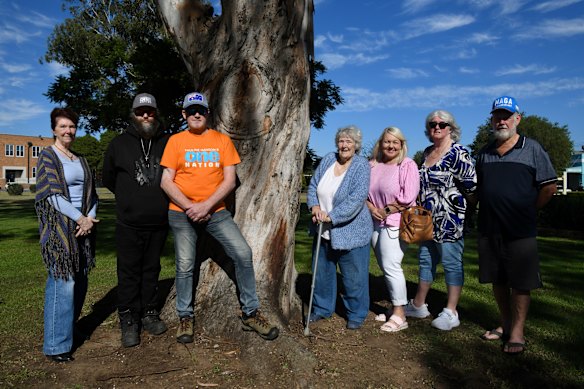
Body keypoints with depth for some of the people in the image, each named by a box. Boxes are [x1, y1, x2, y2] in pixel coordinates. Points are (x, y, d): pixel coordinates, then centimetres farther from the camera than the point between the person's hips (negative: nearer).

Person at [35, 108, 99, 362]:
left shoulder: (80, 160, 15)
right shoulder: (48, 157, -3)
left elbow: (91, 193, 12)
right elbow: (52, 195, -12)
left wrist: (90, 218, -4)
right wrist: (80, 218, -14)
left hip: (83, 226, 6)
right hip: (59, 228, -6)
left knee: (79, 281, 10)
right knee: (63, 283, -8)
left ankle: (70, 328, 27)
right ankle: (56, 344, 2)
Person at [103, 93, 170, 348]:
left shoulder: (168, 143, 3)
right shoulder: (119, 144, 1)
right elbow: (109, 179, 14)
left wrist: (160, 200, 9)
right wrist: (129, 198, 13)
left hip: (159, 222, 2)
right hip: (129, 224, -1)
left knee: (152, 269, 13)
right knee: (129, 272, 3)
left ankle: (149, 314, 26)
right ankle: (128, 320, 15)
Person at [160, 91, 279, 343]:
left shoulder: (222, 140, 4)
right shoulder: (176, 141, 2)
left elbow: (230, 180, -2)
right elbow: (166, 182, -2)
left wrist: (206, 205, -14)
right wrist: (190, 207, -14)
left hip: (216, 211, 1)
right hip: (182, 213, 0)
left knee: (243, 253, -10)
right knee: (185, 265, 2)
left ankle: (250, 313, 3)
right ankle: (185, 317, 22)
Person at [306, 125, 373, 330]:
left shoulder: (361, 166, -11)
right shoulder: (327, 160, 4)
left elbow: (357, 197, -22)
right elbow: (313, 185, 9)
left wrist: (332, 216, -24)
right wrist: (314, 206, -10)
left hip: (351, 231, -5)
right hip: (324, 230, 6)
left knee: (353, 276, 4)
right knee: (322, 271, 15)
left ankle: (356, 315, 23)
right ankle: (322, 308, 33)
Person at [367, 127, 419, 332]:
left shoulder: (408, 165, -5)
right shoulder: (372, 166, 10)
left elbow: (408, 197, -14)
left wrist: (386, 211, -12)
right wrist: (372, 208, -6)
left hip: (396, 223, -6)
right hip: (376, 223, 6)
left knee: (391, 266, -9)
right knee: (385, 267, 11)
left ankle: (399, 315, 1)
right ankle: (395, 307, 23)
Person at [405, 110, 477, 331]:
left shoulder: (458, 152, -11)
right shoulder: (427, 152, 13)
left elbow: (470, 184, -16)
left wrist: (455, 200, -4)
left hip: (450, 219, -8)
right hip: (428, 219, 8)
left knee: (452, 264, 1)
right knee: (425, 260, 16)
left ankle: (451, 313, 11)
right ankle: (418, 305, 29)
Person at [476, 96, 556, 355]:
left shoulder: (532, 149, -2)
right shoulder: (484, 153, 11)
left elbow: (549, 187, -2)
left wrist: (527, 211, 1)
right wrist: (490, 210, 9)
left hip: (520, 231, -5)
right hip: (488, 229, 5)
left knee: (520, 284, 2)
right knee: (497, 281, 13)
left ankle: (517, 333, 11)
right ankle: (505, 324, 27)